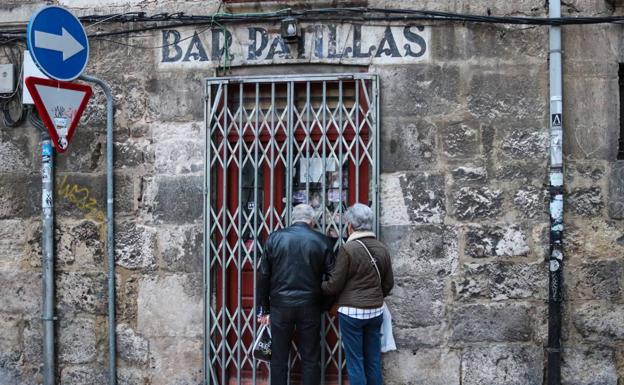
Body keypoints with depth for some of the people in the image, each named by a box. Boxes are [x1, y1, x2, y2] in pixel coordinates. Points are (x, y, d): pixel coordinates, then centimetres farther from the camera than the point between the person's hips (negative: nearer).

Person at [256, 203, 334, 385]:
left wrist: (264, 308, 7)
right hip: (309, 307, 0)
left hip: (281, 305, 1)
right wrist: (324, 305, 16)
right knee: (310, 358, 9)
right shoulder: (322, 241, -1)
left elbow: (264, 276, 1)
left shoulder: (275, 238, 1)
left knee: (279, 357, 10)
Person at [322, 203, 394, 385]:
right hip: (376, 311, 5)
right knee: (374, 361, 11)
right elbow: (388, 283, 12)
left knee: (355, 362, 2)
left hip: (352, 312, -5)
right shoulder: (382, 249, 4)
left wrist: (319, 288, 10)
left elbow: (334, 285, -10)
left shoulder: (348, 249, -13)